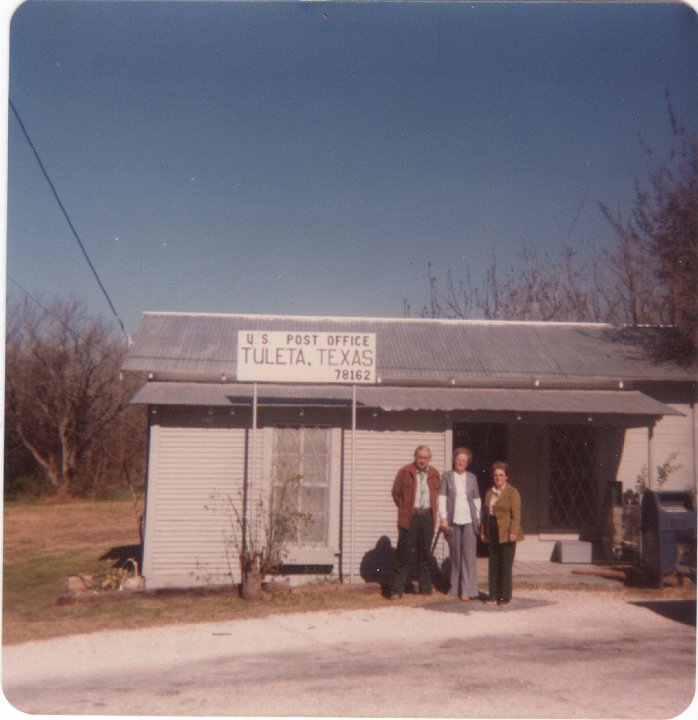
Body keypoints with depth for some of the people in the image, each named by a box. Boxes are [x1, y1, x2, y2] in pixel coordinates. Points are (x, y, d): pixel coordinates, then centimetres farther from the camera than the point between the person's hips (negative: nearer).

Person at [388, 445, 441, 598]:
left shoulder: (434, 474, 9)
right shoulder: (405, 472, -1)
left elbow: (437, 495, 17)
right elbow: (396, 493, 5)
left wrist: (434, 513, 10)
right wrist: (405, 509, 6)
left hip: (427, 517, 3)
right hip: (409, 518, -3)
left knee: (424, 554, 11)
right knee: (403, 554, -2)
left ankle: (425, 588, 18)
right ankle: (396, 589, 1)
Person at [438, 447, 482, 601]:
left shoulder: (472, 478, 9)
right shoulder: (447, 476, 3)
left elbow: (477, 499, 13)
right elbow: (442, 497, 0)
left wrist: (478, 519, 7)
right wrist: (443, 517, -7)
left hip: (469, 520, 1)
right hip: (453, 520, 0)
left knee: (469, 555, -5)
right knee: (455, 555, 7)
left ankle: (468, 590, -3)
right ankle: (455, 588, 18)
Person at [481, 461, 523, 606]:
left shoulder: (512, 492, -5)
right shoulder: (489, 492, 14)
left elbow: (516, 514, -11)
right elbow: (485, 513, 16)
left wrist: (513, 531, -18)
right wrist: (483, 531, 13)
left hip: (506, 534, -6)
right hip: (493, 534, 6)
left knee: (506, 566, -1)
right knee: (493, 565, 9)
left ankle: (505, 597, 7)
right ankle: (493, 595, 15)